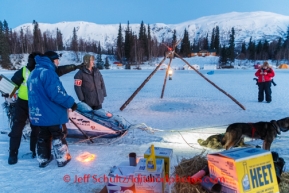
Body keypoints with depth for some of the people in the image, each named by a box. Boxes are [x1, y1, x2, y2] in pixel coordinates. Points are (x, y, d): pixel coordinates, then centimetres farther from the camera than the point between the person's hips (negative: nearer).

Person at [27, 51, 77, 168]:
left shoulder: (33, 73, 12)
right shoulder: (48, 72, -19)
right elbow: (56, 94, -26)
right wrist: (71, 103, -18)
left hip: (38, 113, 8)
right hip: (50, 113, -8)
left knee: (43, 135, 18)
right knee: (58, 135, 6)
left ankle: (43, 159, 28)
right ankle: (62, 159, 17)